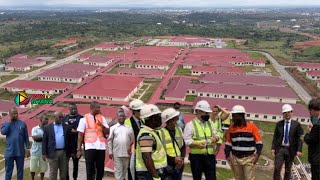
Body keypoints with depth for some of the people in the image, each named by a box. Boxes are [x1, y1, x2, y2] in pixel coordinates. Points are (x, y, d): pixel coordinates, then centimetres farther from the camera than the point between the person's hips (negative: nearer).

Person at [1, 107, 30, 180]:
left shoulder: (22, 123, 2)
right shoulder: (5, 123, 3)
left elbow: (26, 137, 4)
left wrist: (28, 148, 1)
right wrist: (9, 122, -13)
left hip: (20, 152, 0)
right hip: (9, 152, 0)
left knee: (20, 170, 10)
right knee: (8, 170, 6)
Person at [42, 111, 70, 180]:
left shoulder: (66, 127, 7)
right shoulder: (47, 127, 2)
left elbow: (69, 140, 8)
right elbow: (44, 141, 0)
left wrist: (71, 152, 5)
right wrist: (44, 153, -5)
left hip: (64, 152, 2)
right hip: (53, 153, -2)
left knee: (64, 171, 10)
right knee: (53, 172, 5)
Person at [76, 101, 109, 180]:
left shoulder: (102, 118, 10)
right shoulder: (84, 119, 1)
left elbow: (107, 132, 8)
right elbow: (80, 135, 0)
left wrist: (102, 125, -12)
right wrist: (79, 149, -4)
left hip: (101, 146, 3)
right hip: (90, 147, -3)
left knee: (101, 169, 7)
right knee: (90, 169, 1)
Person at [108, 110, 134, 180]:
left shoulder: (129, 128, 8)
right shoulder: (113, 128, 3)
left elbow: (132, 139, 8)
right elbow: (110, 140, 1)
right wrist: (110, 152, -3)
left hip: (127, 153, 2)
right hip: (117, 153, -2)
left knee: (125, 170, 12)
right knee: (118, 170, 1)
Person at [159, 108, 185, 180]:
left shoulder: (179, 130, 5)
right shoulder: (160, 133, -15)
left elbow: (183, 146, 11)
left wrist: (182, 158, -6)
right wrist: (173, 159, -17)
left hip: (179, 166, 6)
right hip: (167, 166, -6)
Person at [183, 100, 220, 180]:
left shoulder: (210, 123, 14)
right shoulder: (190, 124, -4)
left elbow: (215, 135, 20)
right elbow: (186, 140, -10)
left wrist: (216, 138, -4)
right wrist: (197, 144, -26)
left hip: (210, 156, 4)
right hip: (196, 156, -4)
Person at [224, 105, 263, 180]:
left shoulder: (252, 127, -7)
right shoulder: (231, 128, 5)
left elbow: (259, 142, -4)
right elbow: (228, 143, 10)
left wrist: (257, 154, -15)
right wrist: (227, 155, 1)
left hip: (249, 158, -4)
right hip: (235, 159, 4)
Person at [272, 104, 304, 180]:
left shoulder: (296, 124, 0)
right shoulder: (279, 124, 6)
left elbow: (299, 138, -3)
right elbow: (275, 137, 6)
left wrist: (299, 150, -11)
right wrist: (273, 148, -2)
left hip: (290, 150, -1)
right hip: (280, 148, 1)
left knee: (288, 170, 9)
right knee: (277, 168, -7)